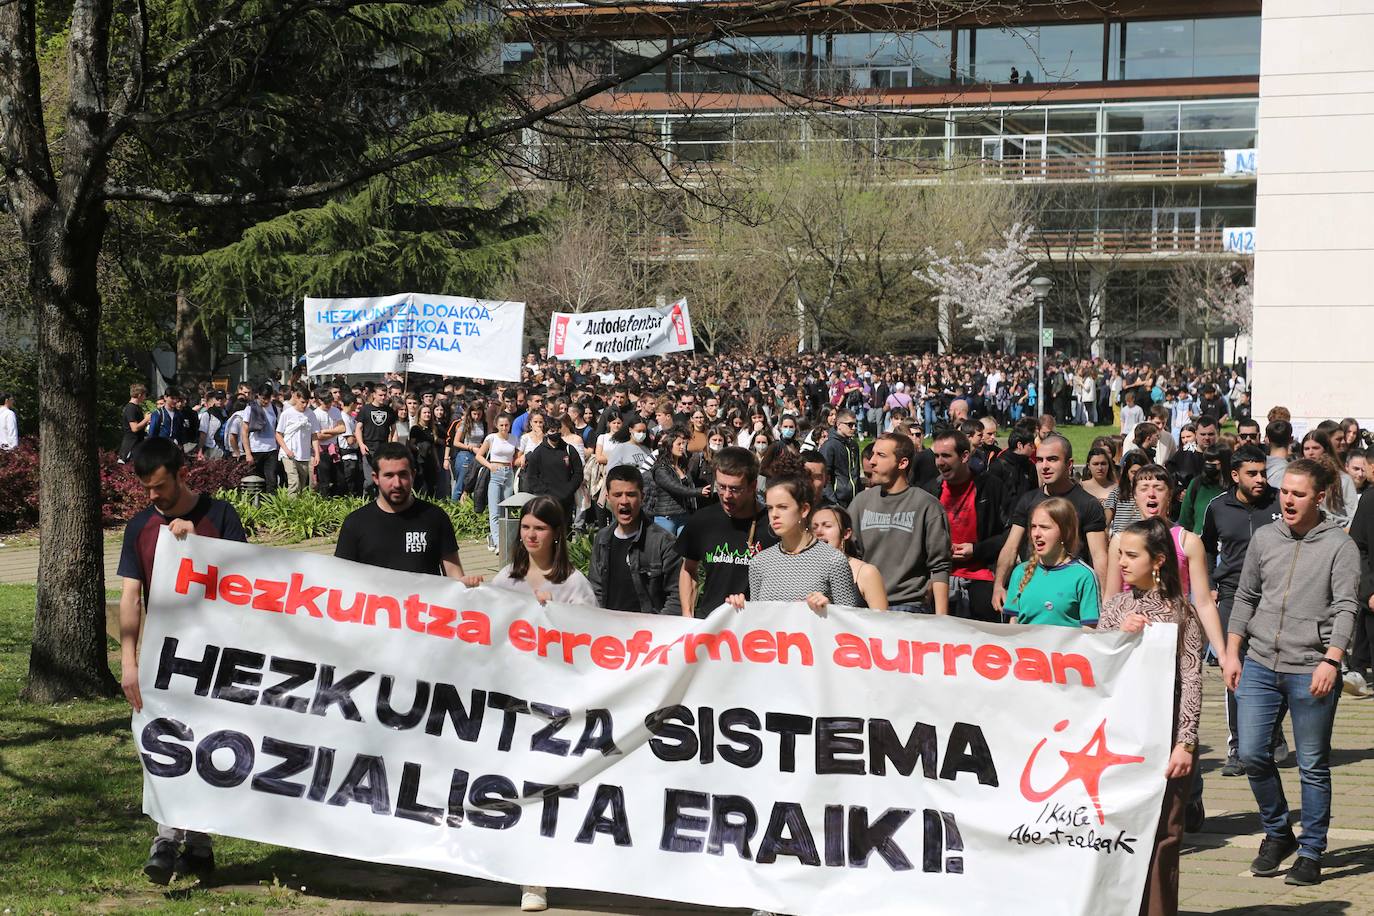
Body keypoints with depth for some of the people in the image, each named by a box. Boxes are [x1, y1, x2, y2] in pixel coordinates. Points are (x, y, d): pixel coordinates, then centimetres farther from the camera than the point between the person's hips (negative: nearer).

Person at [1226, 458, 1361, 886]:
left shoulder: (1340, 546, -3)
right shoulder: (1264, 537, 10)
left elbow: (1345, 608, -10)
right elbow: (1244, 598, 16)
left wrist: (1331, 661, -22)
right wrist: (1231, 655, 11)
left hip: (1312, 671, -4)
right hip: (1260, 664, 4)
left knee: (1313, 766, 3)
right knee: (1252, 754, 0)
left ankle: (1311, 852, 15)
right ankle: (1277, 833, 20)